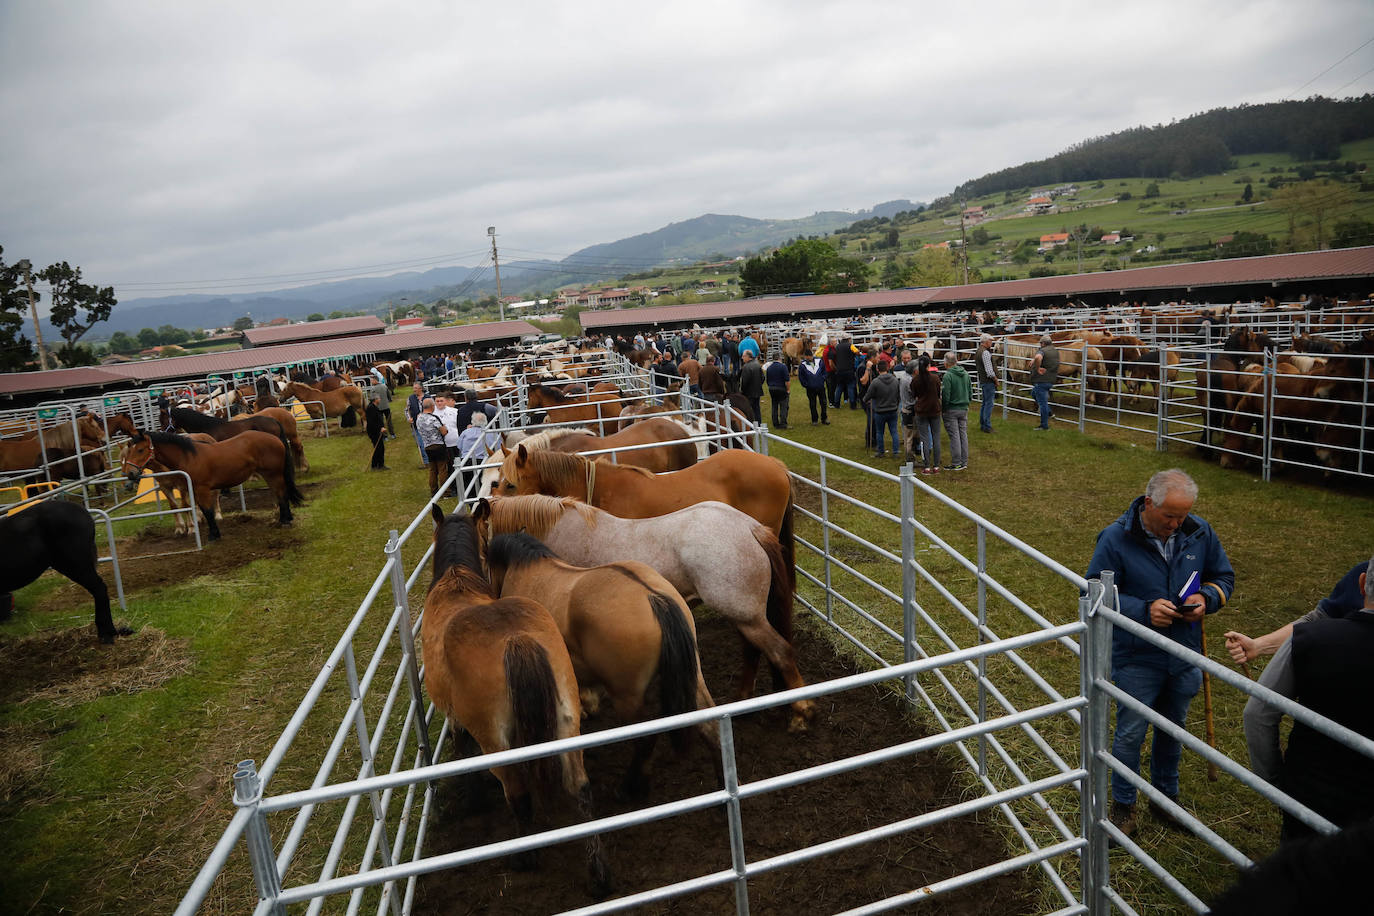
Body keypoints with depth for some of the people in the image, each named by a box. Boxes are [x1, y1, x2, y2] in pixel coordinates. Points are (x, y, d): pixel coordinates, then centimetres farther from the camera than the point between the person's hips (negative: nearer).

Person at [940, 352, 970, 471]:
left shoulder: (948, 376, -16)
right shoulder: (965, 374, 6)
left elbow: (945, 395, -17)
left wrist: (943, 409, -5)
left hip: (951, 410, -6)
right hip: (964, 409, 6)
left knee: (954, 436, -2)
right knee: (963, 434, 11)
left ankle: (956, 463, 2)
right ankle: (964, 462, 16)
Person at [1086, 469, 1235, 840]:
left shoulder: (1200, 533, -5)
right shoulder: (1116, 538, -17)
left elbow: (1224, 577, 9)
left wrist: (1206, 597, -13)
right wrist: (1144, 610, -27)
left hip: (1184, 657, 4)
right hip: (1136, 659, -4)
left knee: (1172, 730, 21)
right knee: (1130, 733, 7)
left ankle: (1166, 796, 42)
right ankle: (1123, 804, 27)